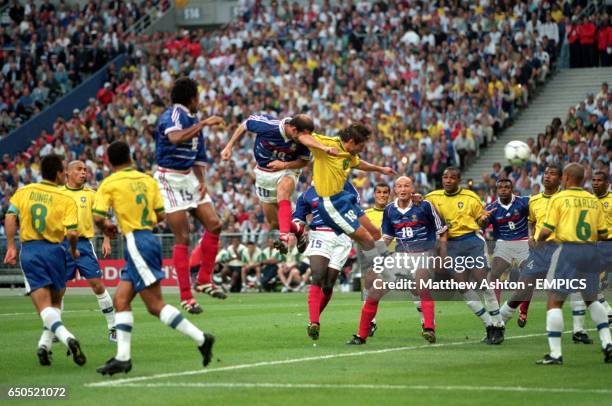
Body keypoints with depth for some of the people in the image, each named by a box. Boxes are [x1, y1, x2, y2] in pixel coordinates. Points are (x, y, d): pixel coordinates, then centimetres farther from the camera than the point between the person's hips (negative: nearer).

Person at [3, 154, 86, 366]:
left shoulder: (23, 192, 6)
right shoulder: (66, 199, -1)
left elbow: (10, 217, -5)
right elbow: (72, 232, -9)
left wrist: (10, 247, -3)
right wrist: (73, 251, 10)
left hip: (28, 250, 1)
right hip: (54, 250, -1)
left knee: (44, 306, -6)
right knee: (55, 303, 19)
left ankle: (67, 338, -28)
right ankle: (45, 345, 7)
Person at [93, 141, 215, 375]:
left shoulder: (110, 184, -5)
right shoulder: (148, 180, 11)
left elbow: (98, 217, -13)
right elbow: (160, 215, 11)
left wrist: (106, 227, 8)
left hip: (136, 241, -8)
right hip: (149, 239, 8)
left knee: (155, 305, -7)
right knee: (121, 299, 9)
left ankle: (201, 339, -11)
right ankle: (123, 358, 4)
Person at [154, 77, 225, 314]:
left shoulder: (193, 120, 13)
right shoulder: (172, 116, -14)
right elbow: (176, 138, -38)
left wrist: (202, 182, 5)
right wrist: (203, 124, -34)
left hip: (189, 178, 8)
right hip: (170, 179, -8)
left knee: (214, 224, 1)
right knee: (182, 238, -7)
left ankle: (204, 281, 13)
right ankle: (186, 297, -3)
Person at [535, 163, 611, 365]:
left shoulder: (559, 199, -4)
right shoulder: (593, 200, 9)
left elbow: (547, 230, -9)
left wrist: (539, 240, 12)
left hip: (568, 249, -5)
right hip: (591, 250, 5)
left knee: (554, 301, 0)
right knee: (591, 299, 23)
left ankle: (555, 354, -6)